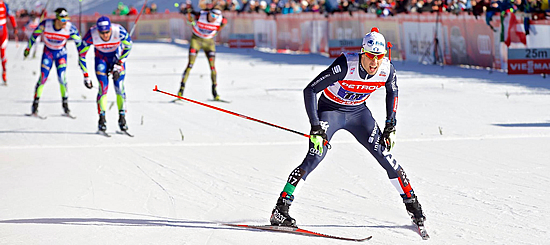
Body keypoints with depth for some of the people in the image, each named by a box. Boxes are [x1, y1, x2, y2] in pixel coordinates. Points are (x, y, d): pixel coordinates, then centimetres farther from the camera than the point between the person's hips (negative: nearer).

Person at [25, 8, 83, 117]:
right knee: (43, 77, -7)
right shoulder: (46, 24, -25)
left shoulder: (70, 28, -24)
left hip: (61, 53, 0)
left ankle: (65, 105, -4)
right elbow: (35, 34, -6)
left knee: (62, 77, -14)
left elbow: (78, 40, -6)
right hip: (48, 52, 0)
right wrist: (28, 48, 6)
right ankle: (35, 106, 3)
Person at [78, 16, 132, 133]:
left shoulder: (119, 31, -33)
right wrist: (86, 76, -18)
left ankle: (122, 118, 0)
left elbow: (128, 46, -13)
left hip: (117, 56, 0)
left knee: (119, 86, -11)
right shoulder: (91, 35, -31)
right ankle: (102, 120, -6)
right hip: (101, 57, 0)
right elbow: (82, 54, -18)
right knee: (103, 87, -13)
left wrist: (119, 65, -17)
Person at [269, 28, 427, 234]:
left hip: (358, 112, 4)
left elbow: (392, 91, 7)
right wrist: (316, 128, -31)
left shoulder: (387, 69, -18)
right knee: (316, 156, -22)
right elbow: (310, 90, -28)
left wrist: (390, 126, 3)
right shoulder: (346, 66, -32)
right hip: (330, 109, -4)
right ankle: (280, 209, -20)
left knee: (383, 154, -7)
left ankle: (411, 203, 11)